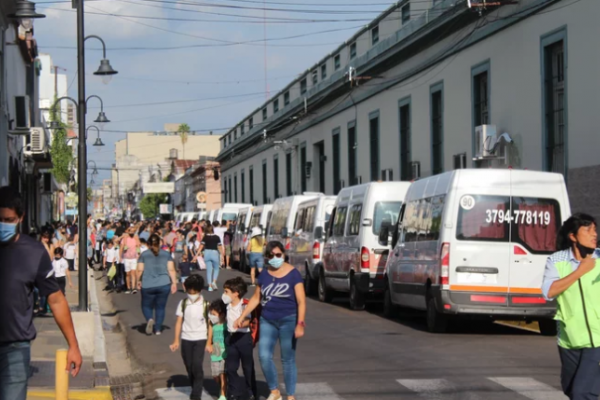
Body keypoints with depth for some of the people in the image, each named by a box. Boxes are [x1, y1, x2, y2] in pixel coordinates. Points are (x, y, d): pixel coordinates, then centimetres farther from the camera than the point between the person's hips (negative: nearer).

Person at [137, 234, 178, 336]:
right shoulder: (166, 254, 6)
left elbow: (140, 270, -2)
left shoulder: (144, 255, 2)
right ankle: (158, 329, 9)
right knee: (160, 307, 12)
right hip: (164, 285, 1)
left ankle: (149, 319, -15)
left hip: (147, 286, -1)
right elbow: (171, 270, -2)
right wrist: (174, 283, 1)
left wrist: (139, 281, 13)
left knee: (147, 305, 14)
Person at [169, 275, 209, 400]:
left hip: (200, 339, -3)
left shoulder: (205, 305, -4)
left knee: (197, 365, -14)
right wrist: (176, 340, 0)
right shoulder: (183, 303, 2)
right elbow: (179, 322, 5)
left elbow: (209, 324, 0)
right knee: (189, 366, 7)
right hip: (186, 339, 3)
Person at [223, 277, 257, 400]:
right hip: (231, 337, 6)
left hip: (244, 336, -6)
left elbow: (247, 321, -25)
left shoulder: (244, 306, -14)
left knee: (248, 367, 5)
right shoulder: (228, 306, 7)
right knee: (230, 367, 6)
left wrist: (241, 323, -45)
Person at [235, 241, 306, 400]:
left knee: (288, 360, 1)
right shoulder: (264, 274, 6)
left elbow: (301, 301, -10)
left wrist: (300, 324, -19)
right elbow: (256, 298, 15)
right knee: (264, 357, -5)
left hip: (288, 321, -4)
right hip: (267, 321, 4)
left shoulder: (293, 273, -7)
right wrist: (242, 316, 10)